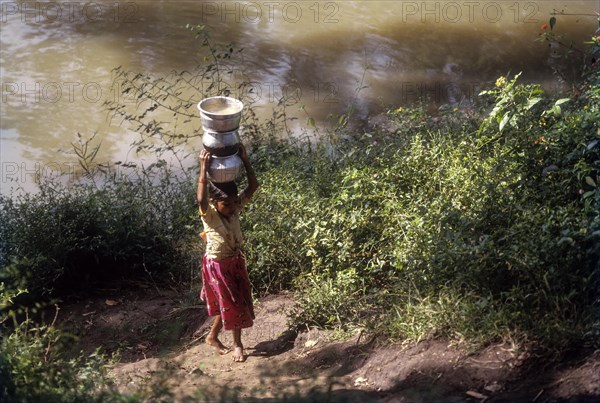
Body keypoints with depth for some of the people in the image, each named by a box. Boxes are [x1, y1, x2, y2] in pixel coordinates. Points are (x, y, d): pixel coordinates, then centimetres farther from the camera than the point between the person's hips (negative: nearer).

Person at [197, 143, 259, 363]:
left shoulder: (235, 207, -10)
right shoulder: (209, 214, -25)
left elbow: (253, 186, -16)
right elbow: (201, 200, -48)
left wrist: (245, 160, -26)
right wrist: (203, 169, -52)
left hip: (236, 261, 6)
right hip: (217, 265, -6)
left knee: (236, 303, 14)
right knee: (231, 304, 6)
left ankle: (213, 336, 34)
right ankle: (237, 344, 26)